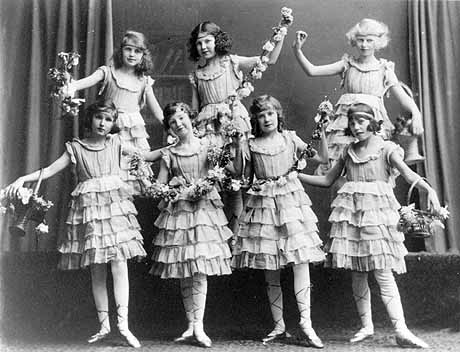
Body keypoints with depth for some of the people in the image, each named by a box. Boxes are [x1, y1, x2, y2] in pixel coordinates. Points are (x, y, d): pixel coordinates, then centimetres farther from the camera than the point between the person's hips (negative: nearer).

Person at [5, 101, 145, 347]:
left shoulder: (116, 143, 10)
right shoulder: (76, 147, 8)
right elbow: (50, 170, 7)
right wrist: (23, 178, -4)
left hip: (115, 205, 0)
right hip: (88, 209, 1)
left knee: (118, 263, -10)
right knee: (96, 270, 4)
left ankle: (123, 324, -10)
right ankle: (104, 325, 13)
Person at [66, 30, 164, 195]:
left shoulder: (144, 81, 10)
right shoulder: (108, 72, 2)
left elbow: (156, 109, 15)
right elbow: (89, 80, -17)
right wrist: (72, 86, -37)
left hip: (135, 132, 2)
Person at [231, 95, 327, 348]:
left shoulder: (290, 138, 6)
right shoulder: (251, 145, 6)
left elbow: (322, 158, 7)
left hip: (291, 199, -1)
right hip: (263, 203, 1)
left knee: (300, 260, -12)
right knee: (270, 271, 4)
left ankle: (306, 322, -9)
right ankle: (279, 326, 14)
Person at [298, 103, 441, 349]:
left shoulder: (386, 148, 3)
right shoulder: (348, 151, 15)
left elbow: (408, 174, -11)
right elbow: (327, 180, 21)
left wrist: (430, 190, -30)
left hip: (376, 212, -4)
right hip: (350, 212, 4)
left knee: (383, 272, -11)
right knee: (357, 274, 5)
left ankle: (401, 330, -9)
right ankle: (366, 326, 16)